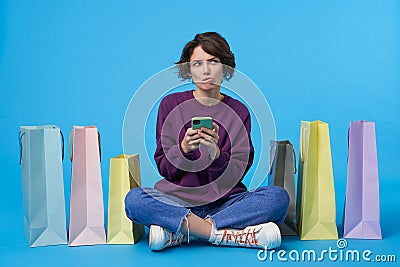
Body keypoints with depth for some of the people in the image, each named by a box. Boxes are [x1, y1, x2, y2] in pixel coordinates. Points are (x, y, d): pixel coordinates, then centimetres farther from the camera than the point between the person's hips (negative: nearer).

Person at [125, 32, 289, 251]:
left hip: (225, 201, 1)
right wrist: (184, 148, -19)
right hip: (178, 199, -1)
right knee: (134, 199, -30)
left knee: (278, 197, -25)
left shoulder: (239, 111, 5)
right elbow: (164, 168, 1)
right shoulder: (171, 104, 4)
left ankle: (179, 233, -24)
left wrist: (216, 152, -22)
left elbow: (236, 175, -2)